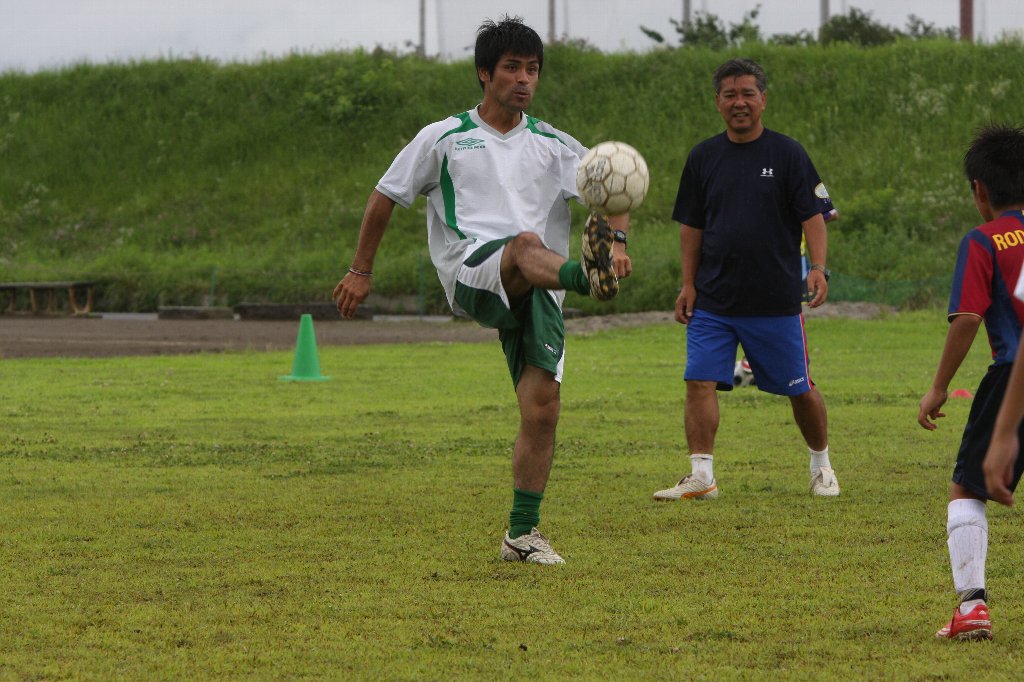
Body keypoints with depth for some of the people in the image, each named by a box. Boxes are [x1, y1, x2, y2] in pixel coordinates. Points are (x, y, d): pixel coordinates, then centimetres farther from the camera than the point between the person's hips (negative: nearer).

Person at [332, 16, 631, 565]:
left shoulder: (554, 145, 16)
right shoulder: (445, 138, 11)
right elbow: (386, 196, 18)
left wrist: (616, 239, -19)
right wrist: (361, 271, 17)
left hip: (537, 293, 3)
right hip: (471, 273, -3)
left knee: (542, 408, -6)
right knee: (527, 243, -37)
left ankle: (522, 533, 4)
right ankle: (585, 276, -73)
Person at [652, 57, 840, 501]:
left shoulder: (786, 154, -1)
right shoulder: (703, 158, 8)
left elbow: (813, 215, -5)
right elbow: (691, 226, 13)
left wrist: (818, 268, -19)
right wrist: (689, 284, 6)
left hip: (777, 299, -2)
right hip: (713, 300, 2)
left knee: (800, 390, 6)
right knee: (700, 382, -11)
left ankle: (821, 465, 26)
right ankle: (701, 476, -9)